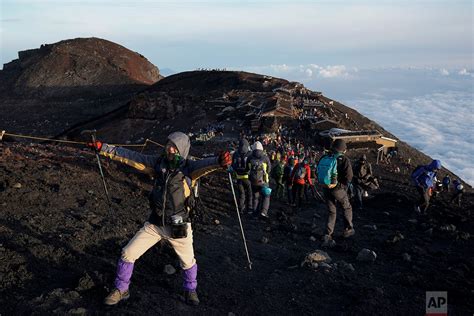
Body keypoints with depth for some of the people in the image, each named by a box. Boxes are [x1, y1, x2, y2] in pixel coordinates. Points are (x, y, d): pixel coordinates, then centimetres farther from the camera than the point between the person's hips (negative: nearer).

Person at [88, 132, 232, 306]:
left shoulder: (189, 167, -14)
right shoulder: (158, 162, -5)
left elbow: (206, 164, -35)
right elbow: (130, 156, -2)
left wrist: (220, 161, -57)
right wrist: (103, 148, -5)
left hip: (179, 227, -2)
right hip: (154, 224, 3)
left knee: (188, 262, 15)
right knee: (128, 254, 5)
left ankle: (190, 290, 46)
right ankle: (121, 290, 29)